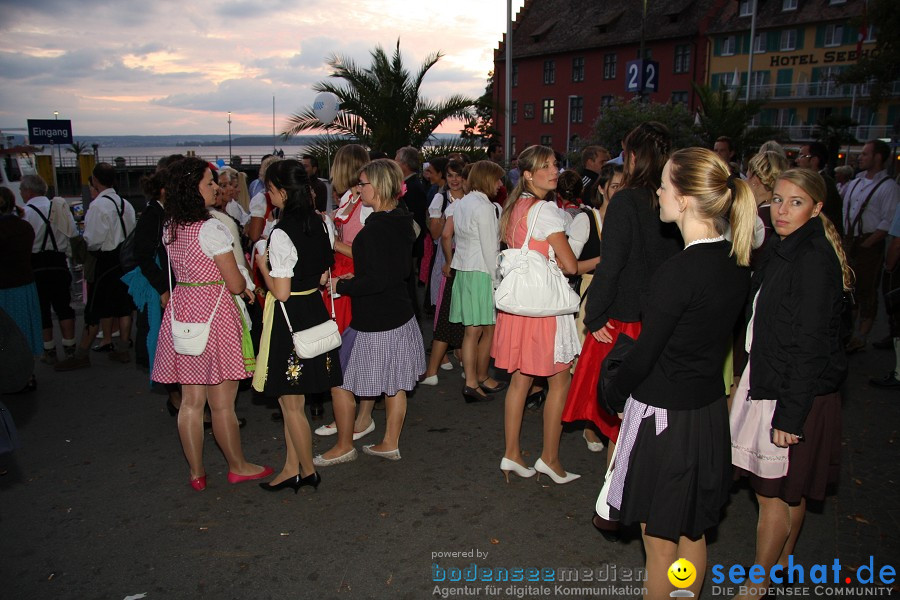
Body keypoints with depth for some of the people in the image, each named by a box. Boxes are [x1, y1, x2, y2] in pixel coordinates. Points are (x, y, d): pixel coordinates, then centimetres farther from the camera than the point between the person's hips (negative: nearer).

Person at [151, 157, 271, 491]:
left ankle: (196, 472, 24)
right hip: (212, 311, -8)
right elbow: (235, 284, -14)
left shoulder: (170, 227, 8)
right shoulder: (211, 228, -16)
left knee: (191, 400, 13)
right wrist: (245, 281, 9)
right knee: (222, 403, 6)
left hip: (182, 309, 8)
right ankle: (237, 467, 22)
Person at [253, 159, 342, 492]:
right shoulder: (318, 224, 2)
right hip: (314, 310, 8)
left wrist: (263, 265, -7)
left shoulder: (281, 234, -21)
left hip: (289, 318, -8)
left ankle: (307, 471, 23)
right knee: (290, 399, 19)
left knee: (290, 403, 8)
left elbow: (281, 292, -20)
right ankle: (291, 469, 29)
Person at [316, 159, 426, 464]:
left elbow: (375, 281, -26)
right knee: (395, 385, 16)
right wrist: (356, 278, 15)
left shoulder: (374, 229, -22)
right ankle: (390, 444, 29)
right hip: (401, 316, 9)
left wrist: (341, 285, -13)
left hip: (374, 322, -9)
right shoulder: (402, 221, 5)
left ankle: (344, 447, 20)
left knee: (339, 380, 7)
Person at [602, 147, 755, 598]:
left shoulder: (678, 272, -25)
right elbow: (717, 335, 7)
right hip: (710, 411, 8)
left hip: (664, 415, -8)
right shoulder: (737, 263, -1)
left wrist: (613, 395, -1)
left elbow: (644, 353, -18)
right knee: (693, 534, 24)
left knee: (661, 543, 12)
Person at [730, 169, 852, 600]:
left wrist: (790, 415, -21)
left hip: (796, 394, -9)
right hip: (770, 383, 9)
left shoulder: (813, 259, -20)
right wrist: (747, 381, 17)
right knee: (789, 492, 21)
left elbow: (811, 343, -22)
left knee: (774, 494, 3)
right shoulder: (784, 249, 9)